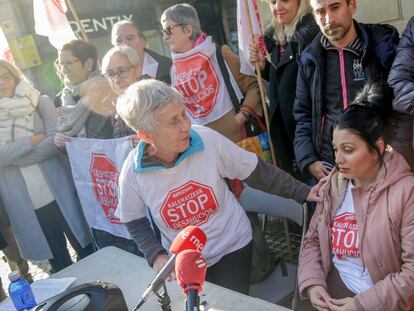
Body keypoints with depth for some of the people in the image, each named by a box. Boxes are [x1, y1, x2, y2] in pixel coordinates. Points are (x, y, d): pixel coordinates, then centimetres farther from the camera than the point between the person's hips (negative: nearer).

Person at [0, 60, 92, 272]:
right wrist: (32, 140, -13)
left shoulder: (41, 103, 2)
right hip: (25, 205, 1)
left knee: (86, 248, 8)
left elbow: (57, 140, -11)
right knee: (58, 262, 13)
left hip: (58, 195, -1)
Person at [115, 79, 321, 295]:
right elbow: (135, 222, -1)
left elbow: (256, 172, -9)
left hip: (232, 249, 0)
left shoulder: (208, 140, -22)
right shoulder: (132, 172, -19)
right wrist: (156, 256, -13)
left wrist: (303, 192, -9)